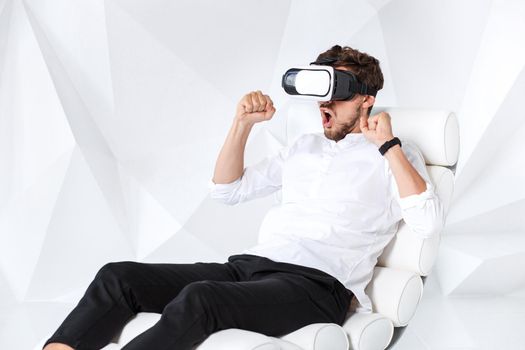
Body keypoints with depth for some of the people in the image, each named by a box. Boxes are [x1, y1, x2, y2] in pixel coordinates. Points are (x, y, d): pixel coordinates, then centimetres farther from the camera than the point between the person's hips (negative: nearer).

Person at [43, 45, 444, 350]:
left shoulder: (394, 155, 9)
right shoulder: (305, 145, 26)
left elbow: (429, 223, -8)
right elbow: (228, 190, 27)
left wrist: (388, 144, -7)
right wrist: (242, 124, 15)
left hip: (317, 283, -7)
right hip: (251, 264, 7)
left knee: (200, 297, -37)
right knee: (118, 276, -13)